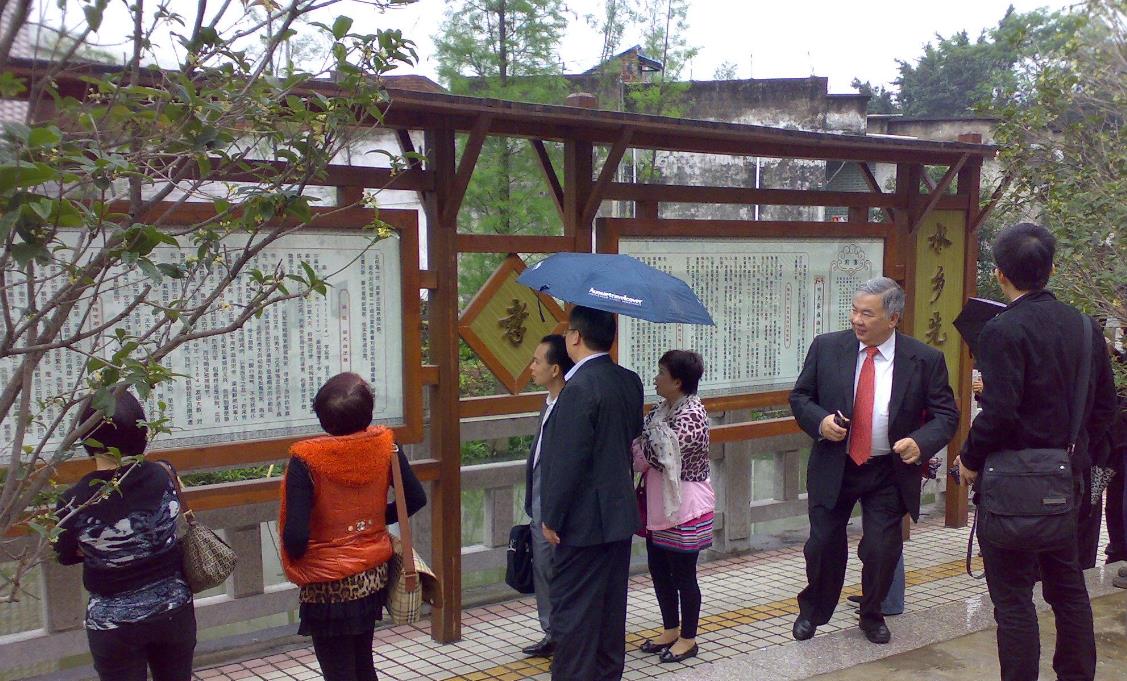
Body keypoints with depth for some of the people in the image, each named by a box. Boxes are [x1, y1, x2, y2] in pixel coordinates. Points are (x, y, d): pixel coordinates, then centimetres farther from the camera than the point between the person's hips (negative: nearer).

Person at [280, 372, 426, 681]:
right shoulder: (384, 444, -9)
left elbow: (295, 536, -24)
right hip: (374, 574, 5)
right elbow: (416, 499, 3)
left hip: (328, 585, -5)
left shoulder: (306, 458, -22)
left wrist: (295, 562, -2)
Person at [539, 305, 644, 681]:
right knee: (612, 603, 17)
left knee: (573, 609, 1)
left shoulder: (579, 388, -21)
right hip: (621, 512, 8)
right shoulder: (629, 382, 4)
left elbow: (568, 461, -21)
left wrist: (551, 518, -13)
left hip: (584, 521, -8)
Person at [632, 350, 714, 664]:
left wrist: (637, 434, -13)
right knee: (659, 569, 16)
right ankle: (671, 629, 32)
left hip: (684, 507, -9)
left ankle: (688, 638, 20)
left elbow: (660, 456, -25)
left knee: (683, 574, 5)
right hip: (659, 503, 9)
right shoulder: (662, 409, 6)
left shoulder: (691, 414, -20)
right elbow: (646, 453, 10)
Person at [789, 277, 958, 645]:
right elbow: (799, 397, 3)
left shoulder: (925, 360, -10)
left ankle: (872, 615, 33)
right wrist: (819, 420, -18)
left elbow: (945, 415, -5)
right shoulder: (826, 348, -7)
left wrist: (920, 442, -25)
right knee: (824, 544, 10)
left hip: (890, 472, -1)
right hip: (833, 466, 1)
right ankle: (813, 612, 36)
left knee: (883, 549, 4)